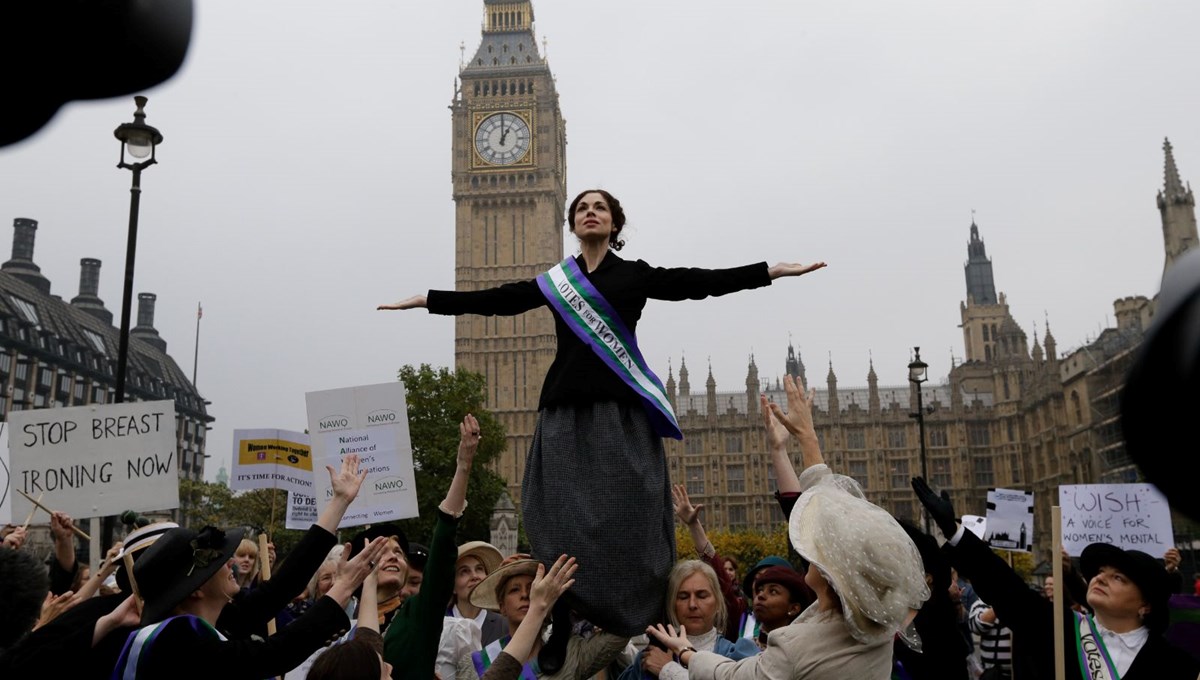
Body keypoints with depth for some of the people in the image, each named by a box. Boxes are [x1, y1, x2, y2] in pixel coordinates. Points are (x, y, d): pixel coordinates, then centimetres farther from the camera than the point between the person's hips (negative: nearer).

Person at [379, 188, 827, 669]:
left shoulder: (635, 274, 7)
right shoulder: (555, 281, 15)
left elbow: (697, 282, -1)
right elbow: (495, 300, 16)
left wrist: (773, 270, -9)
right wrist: (425, 300, 18)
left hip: (620, 412, -2)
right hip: (566, 413, 3)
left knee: (624, 524, -6)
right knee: (562, 524, -1)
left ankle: (637, 639, 6)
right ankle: (564, 639, 7)